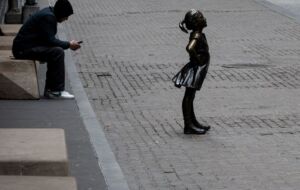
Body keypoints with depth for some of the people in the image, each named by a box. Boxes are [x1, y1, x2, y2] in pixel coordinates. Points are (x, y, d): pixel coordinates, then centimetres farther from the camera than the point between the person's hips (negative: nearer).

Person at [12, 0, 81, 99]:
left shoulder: (49, 13, 13)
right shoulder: (48, 17, -18)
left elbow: (49, 39, 20)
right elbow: (50, 41, -21)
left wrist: (67, 43, 8)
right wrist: (68, 45, -10)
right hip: (24, 49, -11)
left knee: (55, 53, 10)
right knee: (58, 52, -19)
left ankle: (50, 90, 8)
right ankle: (56, 91, -14)